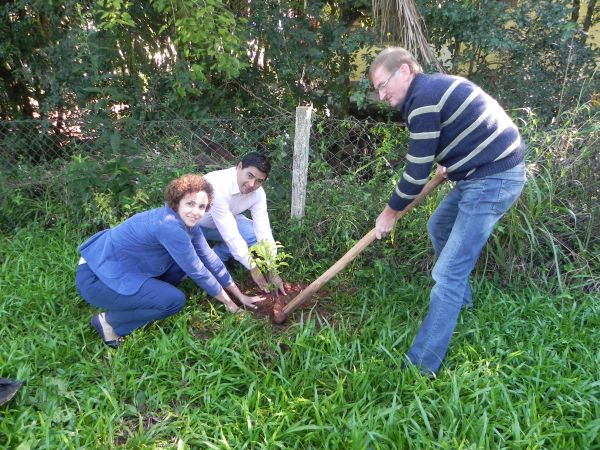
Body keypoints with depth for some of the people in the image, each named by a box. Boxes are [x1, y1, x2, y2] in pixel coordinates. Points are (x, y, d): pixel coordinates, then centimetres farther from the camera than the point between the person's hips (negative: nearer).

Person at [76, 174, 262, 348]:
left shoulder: (187, 221, -3)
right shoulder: (169, 226, -29)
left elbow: (209, 258, 3)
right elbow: (197, 271, -21)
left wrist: (240, 295, 7)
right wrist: (228, 302, -7)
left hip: (118, 266, 9)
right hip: (96, 278, -9)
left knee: (183, 262, 0)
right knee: (174, 300, -17)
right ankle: (109, 321, -1)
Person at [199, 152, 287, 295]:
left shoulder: (258, 193, -19)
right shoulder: (217, 186, -39)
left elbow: (264, 231, -19)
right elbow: (230, 235, -37)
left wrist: (272, 272, -23)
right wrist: (253, 269, -31)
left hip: (226, 222, 6)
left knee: (256, 234, -16)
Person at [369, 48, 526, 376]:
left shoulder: (423, 99, -18)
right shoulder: (433, 86, 13)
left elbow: (416, 173, -16)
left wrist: (389, 213, -4)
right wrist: (447, 164, 19)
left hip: (493, 179, -11)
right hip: (484, 172, 11)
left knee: (448, 273, -11)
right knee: (438, 226, 28)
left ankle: (420, 367, -5)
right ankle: (461, 298, 44)